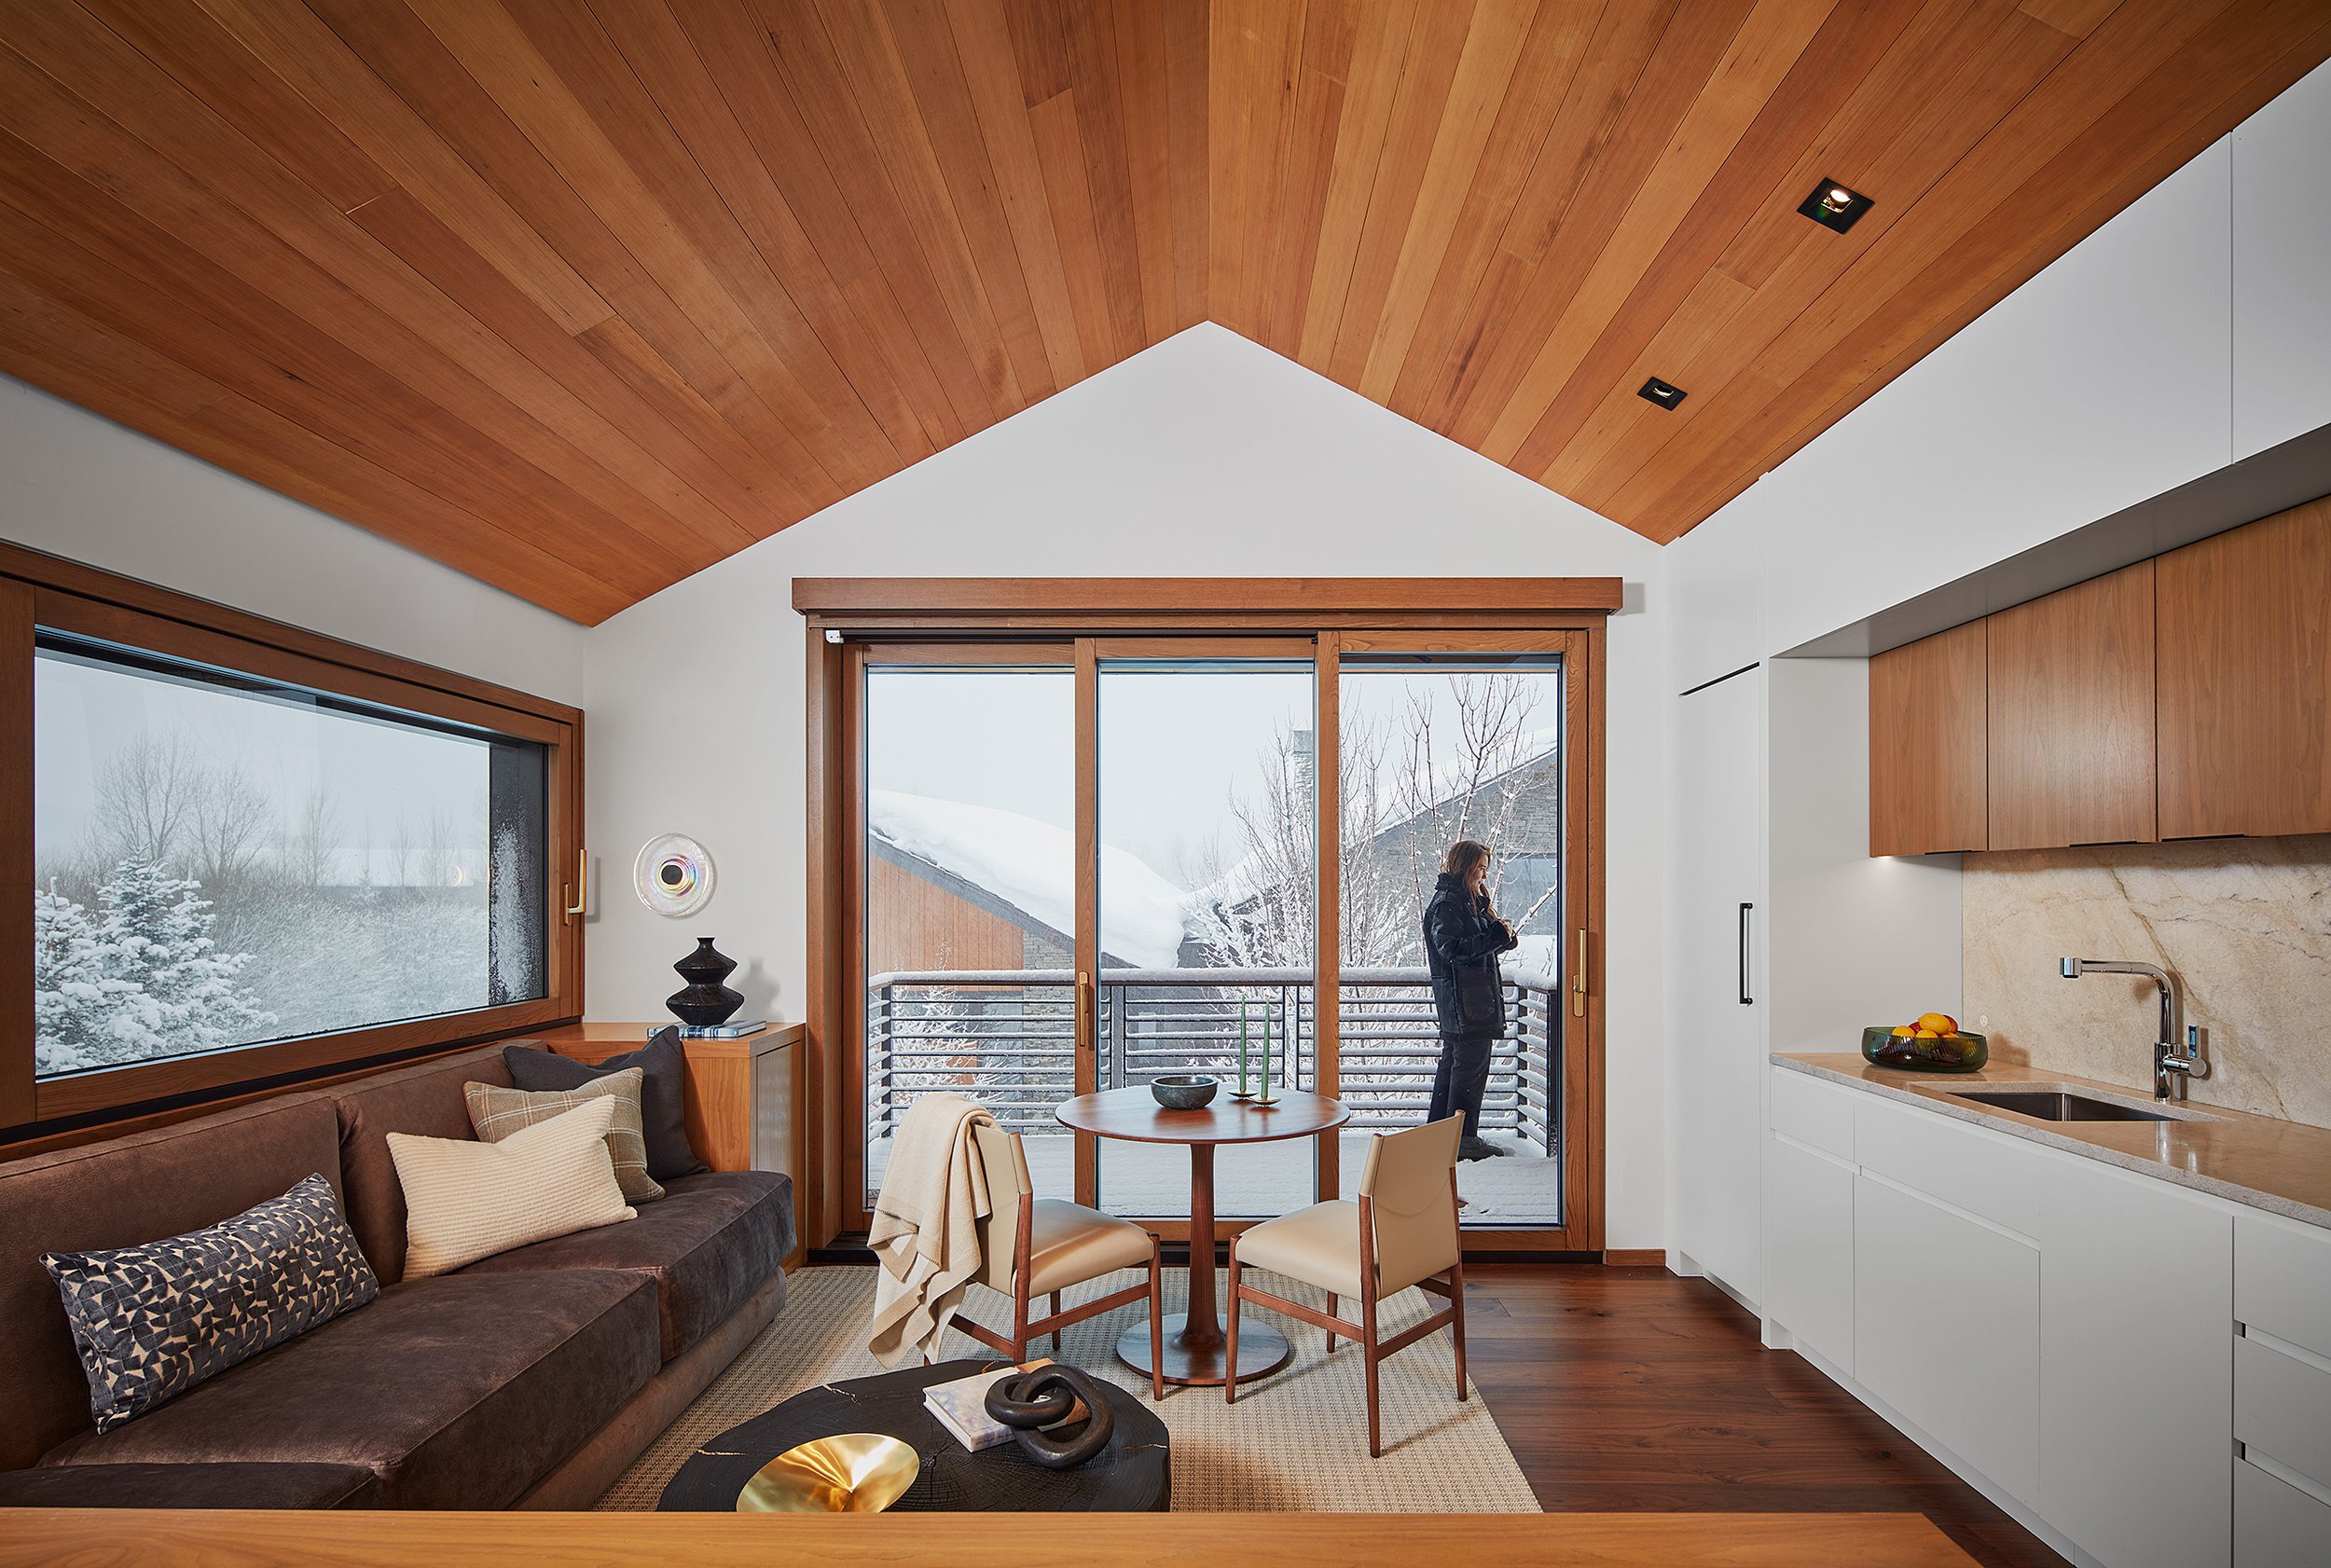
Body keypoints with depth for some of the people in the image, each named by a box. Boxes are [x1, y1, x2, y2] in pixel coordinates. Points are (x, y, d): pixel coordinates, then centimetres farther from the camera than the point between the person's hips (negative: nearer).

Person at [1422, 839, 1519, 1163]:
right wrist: (1498, 936, -20)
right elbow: (1451, 948, -22)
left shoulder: (1470, 901, 19)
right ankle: (1463, 1139, 0)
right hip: (1463, 1000, -10)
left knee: (1452, 1064, 14)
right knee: (1471, 1068, -6)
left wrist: (1504, 935, 2)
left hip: (1471, 1000, 10)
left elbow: (1482, 946, 22)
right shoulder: (1447, 903, -13)